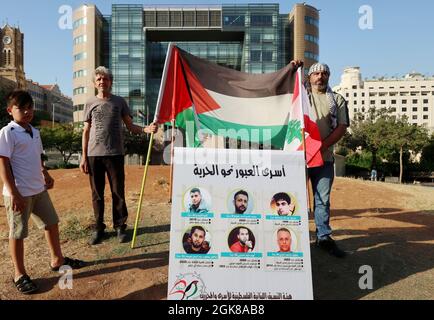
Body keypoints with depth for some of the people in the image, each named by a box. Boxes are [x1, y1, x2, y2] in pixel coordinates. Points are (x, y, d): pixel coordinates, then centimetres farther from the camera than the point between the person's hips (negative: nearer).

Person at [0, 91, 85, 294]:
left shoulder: (34, 132, 11)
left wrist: (46, 175, 12)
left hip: (39, 190, 8)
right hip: (19, 193, -8)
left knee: (52, 223, 17)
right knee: (18, 233, 7)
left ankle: (57, 260, 35)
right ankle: (19, 274, 23)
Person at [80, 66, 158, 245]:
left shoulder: (119, 102, 8)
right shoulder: (90, 103, 9)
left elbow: (130, 126, 5)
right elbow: (86, 131, 9)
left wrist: (145, 129, -16)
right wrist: (84, 157, 2)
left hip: (115, 154, -1)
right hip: (94, 154, 1)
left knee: (118, 192, 3)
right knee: (97, 194, 7)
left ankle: (120, 227, 15)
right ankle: (99, 228, 18)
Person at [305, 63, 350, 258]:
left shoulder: (337, 99, 11)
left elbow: (342, 127, 3)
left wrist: (322, 146, -11)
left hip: (324, 157, 2)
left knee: (323, 199, 7)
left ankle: (324, 237, 18)